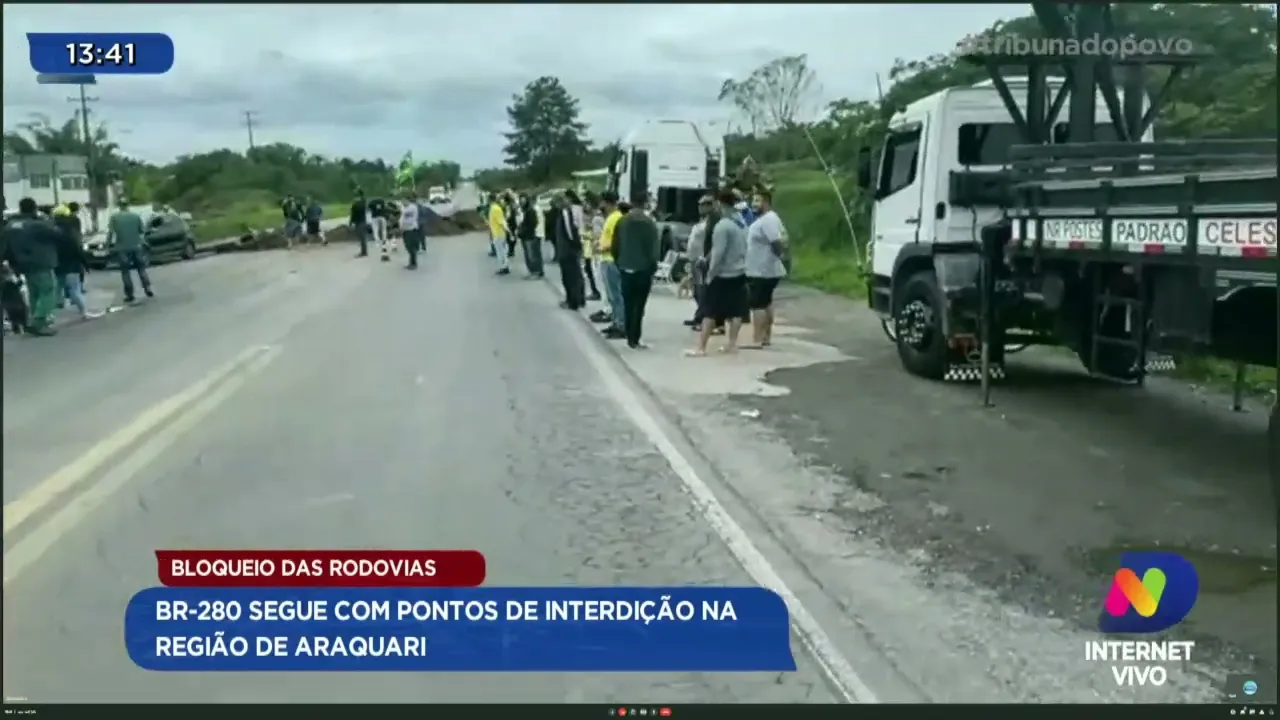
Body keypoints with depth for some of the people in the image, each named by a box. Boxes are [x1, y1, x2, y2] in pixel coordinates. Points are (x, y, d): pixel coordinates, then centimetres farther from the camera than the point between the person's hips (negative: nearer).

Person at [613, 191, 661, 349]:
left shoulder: (621, 221, 4)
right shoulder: (649, 223, -9)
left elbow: (615, 245, 6)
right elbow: (655, 247, -11)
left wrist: (619, 263, 15)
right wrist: (653, 267, -1)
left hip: (626, 268, 4)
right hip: (643, 269, -4)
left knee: (628, 304, 12)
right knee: (639, 305, -2)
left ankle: (630, 337, 15)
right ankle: (634, 339, -3)